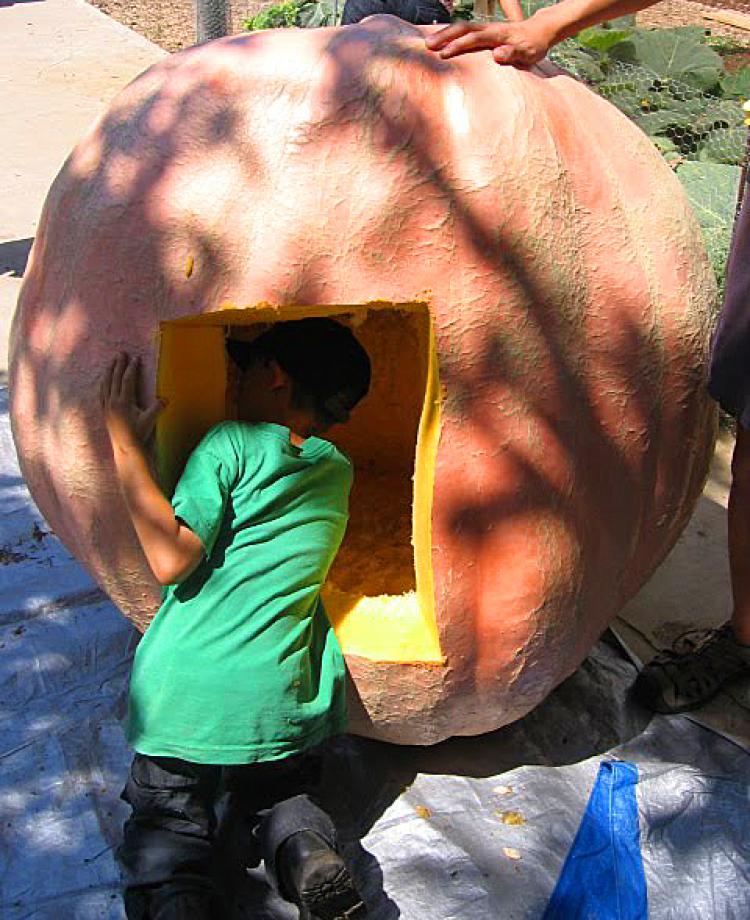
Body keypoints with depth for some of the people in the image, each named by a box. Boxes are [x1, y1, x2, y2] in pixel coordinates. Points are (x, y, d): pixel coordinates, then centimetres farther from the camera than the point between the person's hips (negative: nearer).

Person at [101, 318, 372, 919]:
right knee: (280, 798, 26)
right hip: (285, 705, 4)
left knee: (167, 825, 13)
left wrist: (125, 443, -10)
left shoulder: (232, 444, -7)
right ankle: (311, 860, -7)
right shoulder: (337, 472, 12)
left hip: (183, 698, -4)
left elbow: (171, 559, -15)